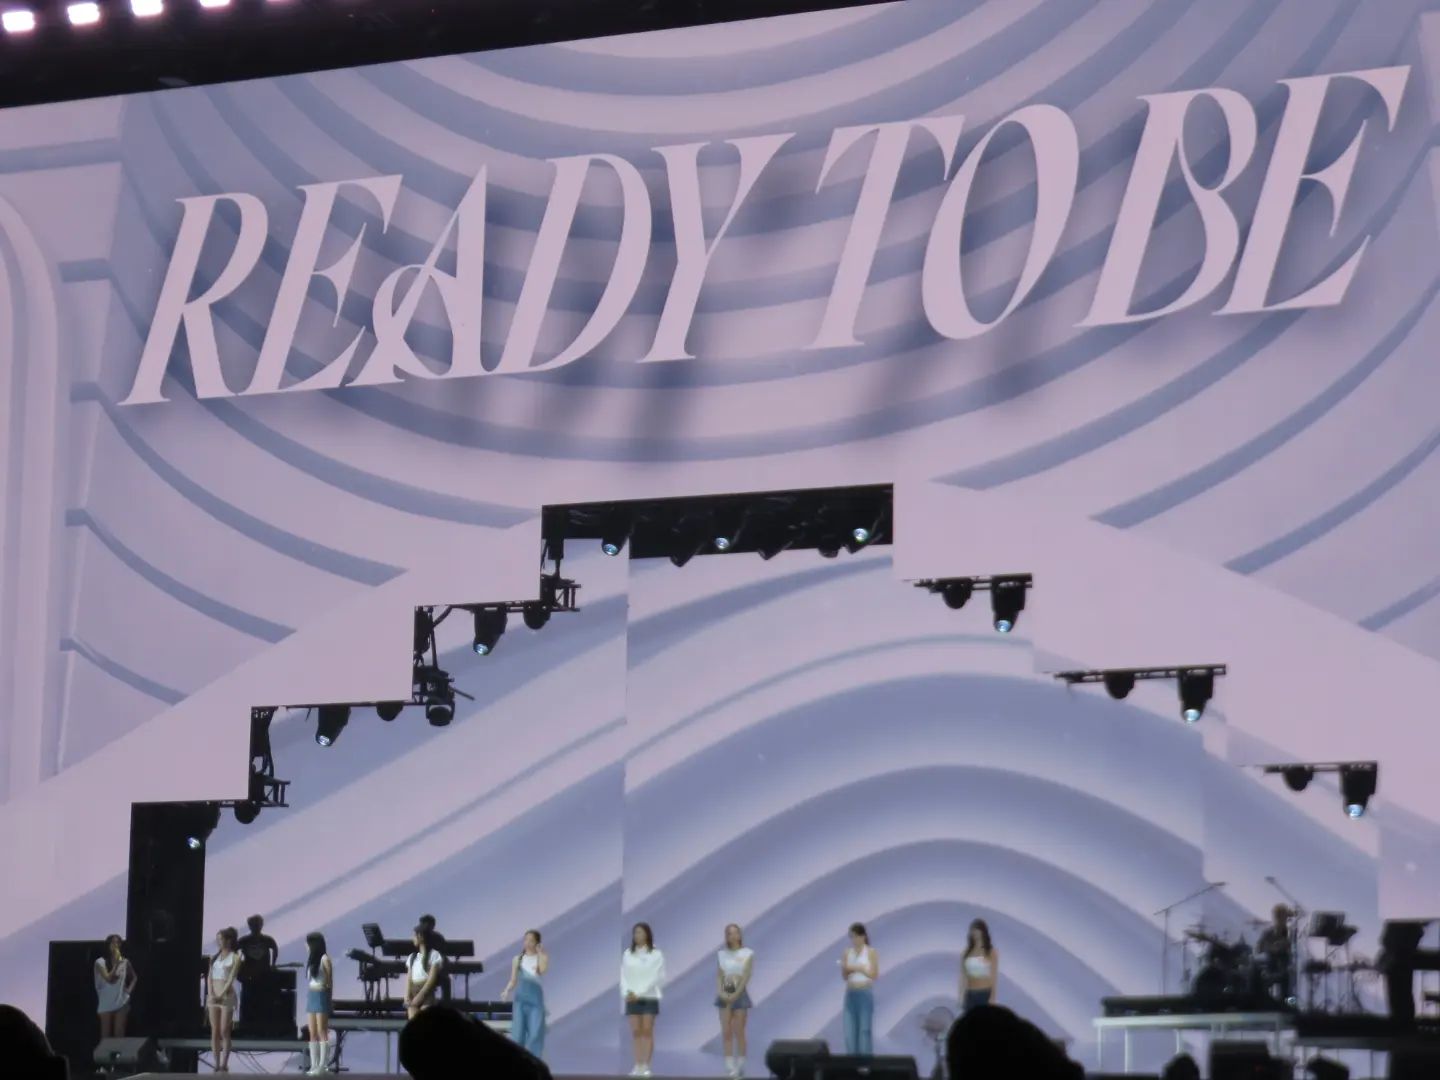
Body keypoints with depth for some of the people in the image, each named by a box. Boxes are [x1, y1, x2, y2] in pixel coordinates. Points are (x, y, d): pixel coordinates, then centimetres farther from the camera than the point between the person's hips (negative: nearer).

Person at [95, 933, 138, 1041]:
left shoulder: (125, 962, 2)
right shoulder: (100, 962, -7)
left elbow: (134, 977, 17)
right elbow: (109, 979, -18)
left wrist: (129, 989, 1)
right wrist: (116, 964, -22)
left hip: (122, 1002, 2)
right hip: (106, 1004, -2)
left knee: (120, 1033, 3)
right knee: (106, 1034, 3)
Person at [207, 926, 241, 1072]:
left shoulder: (235, 957, -2)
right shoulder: (214, 957, 12)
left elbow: (231, 978, -10)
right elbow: (210, 977, 7)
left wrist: (221, 995, -17)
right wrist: (210, 994, -8)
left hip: (226, 997, -4)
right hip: (212, 997, 4)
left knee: (224, 1032, -5)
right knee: (214, 1032, 2)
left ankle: (224, 1065, -2)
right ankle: (217, 1064, 6)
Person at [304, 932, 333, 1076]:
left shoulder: (324, 959, -8)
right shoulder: (312, 959, 15)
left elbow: (330, 981, -8)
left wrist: (328, 997, -11)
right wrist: (309, 996, 10)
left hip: (321, 995, -8)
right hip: (311, 995, 8)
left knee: (322, 1031, -8)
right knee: (312, 1033, 6)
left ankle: (322, 1065, -8)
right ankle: (314, 1065, 7)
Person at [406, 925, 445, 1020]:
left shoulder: (434, 955, 1)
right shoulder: (412, 957, 19)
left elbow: (432, 979, -7)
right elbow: (409, 978, 12)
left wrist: (419, 997, -14)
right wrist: (407, 996, -5)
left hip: (427, 994, -5)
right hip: (413, 995, 5)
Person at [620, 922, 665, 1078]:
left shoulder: (656, 954, -1)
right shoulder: (627, 954, 10)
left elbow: (655, 977, -8)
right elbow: (623, 975, 7)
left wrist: (638, 993, -14)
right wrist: (627, 992, -9)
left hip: (649, 997, -3)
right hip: (631, 998, 3)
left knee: (647, 1031, -3)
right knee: (636, 1031, 1)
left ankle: (646, 1065, -3)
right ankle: (638, 1065, 2)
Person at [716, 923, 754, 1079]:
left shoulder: (747, 953, 0)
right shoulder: (721, 954, 10)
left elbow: (746, 975, -8)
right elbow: (719, 976, 5)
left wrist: (735, 994, -16)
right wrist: (721, 992, -11)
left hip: (740, 994, -3)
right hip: (725, 995, 3)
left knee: (739, 1032, -3)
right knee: (726, 1032, -2)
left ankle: (740, 1066, 4)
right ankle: (730, 1066, -2)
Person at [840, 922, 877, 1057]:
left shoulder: (871, 953, -3)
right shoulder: (847, 953, 7)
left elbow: (874, 975, -7)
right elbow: (844, 976, 8)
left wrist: (859, 968, -16)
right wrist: (846, 969, -13)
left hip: (865, 993, -4)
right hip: (850, 994, 4)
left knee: (865, 1029, -6)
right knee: (850, 1029, 1)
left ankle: (866, 1058, -3)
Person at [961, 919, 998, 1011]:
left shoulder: (991, 952, -2)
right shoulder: (967, 952, 7)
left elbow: (994, 976, -5)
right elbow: (963, 976, 7)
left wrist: (992, 997, -10)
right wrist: (961, 996, 3)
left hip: (985, 994, -3)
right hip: (970, 995, 3)